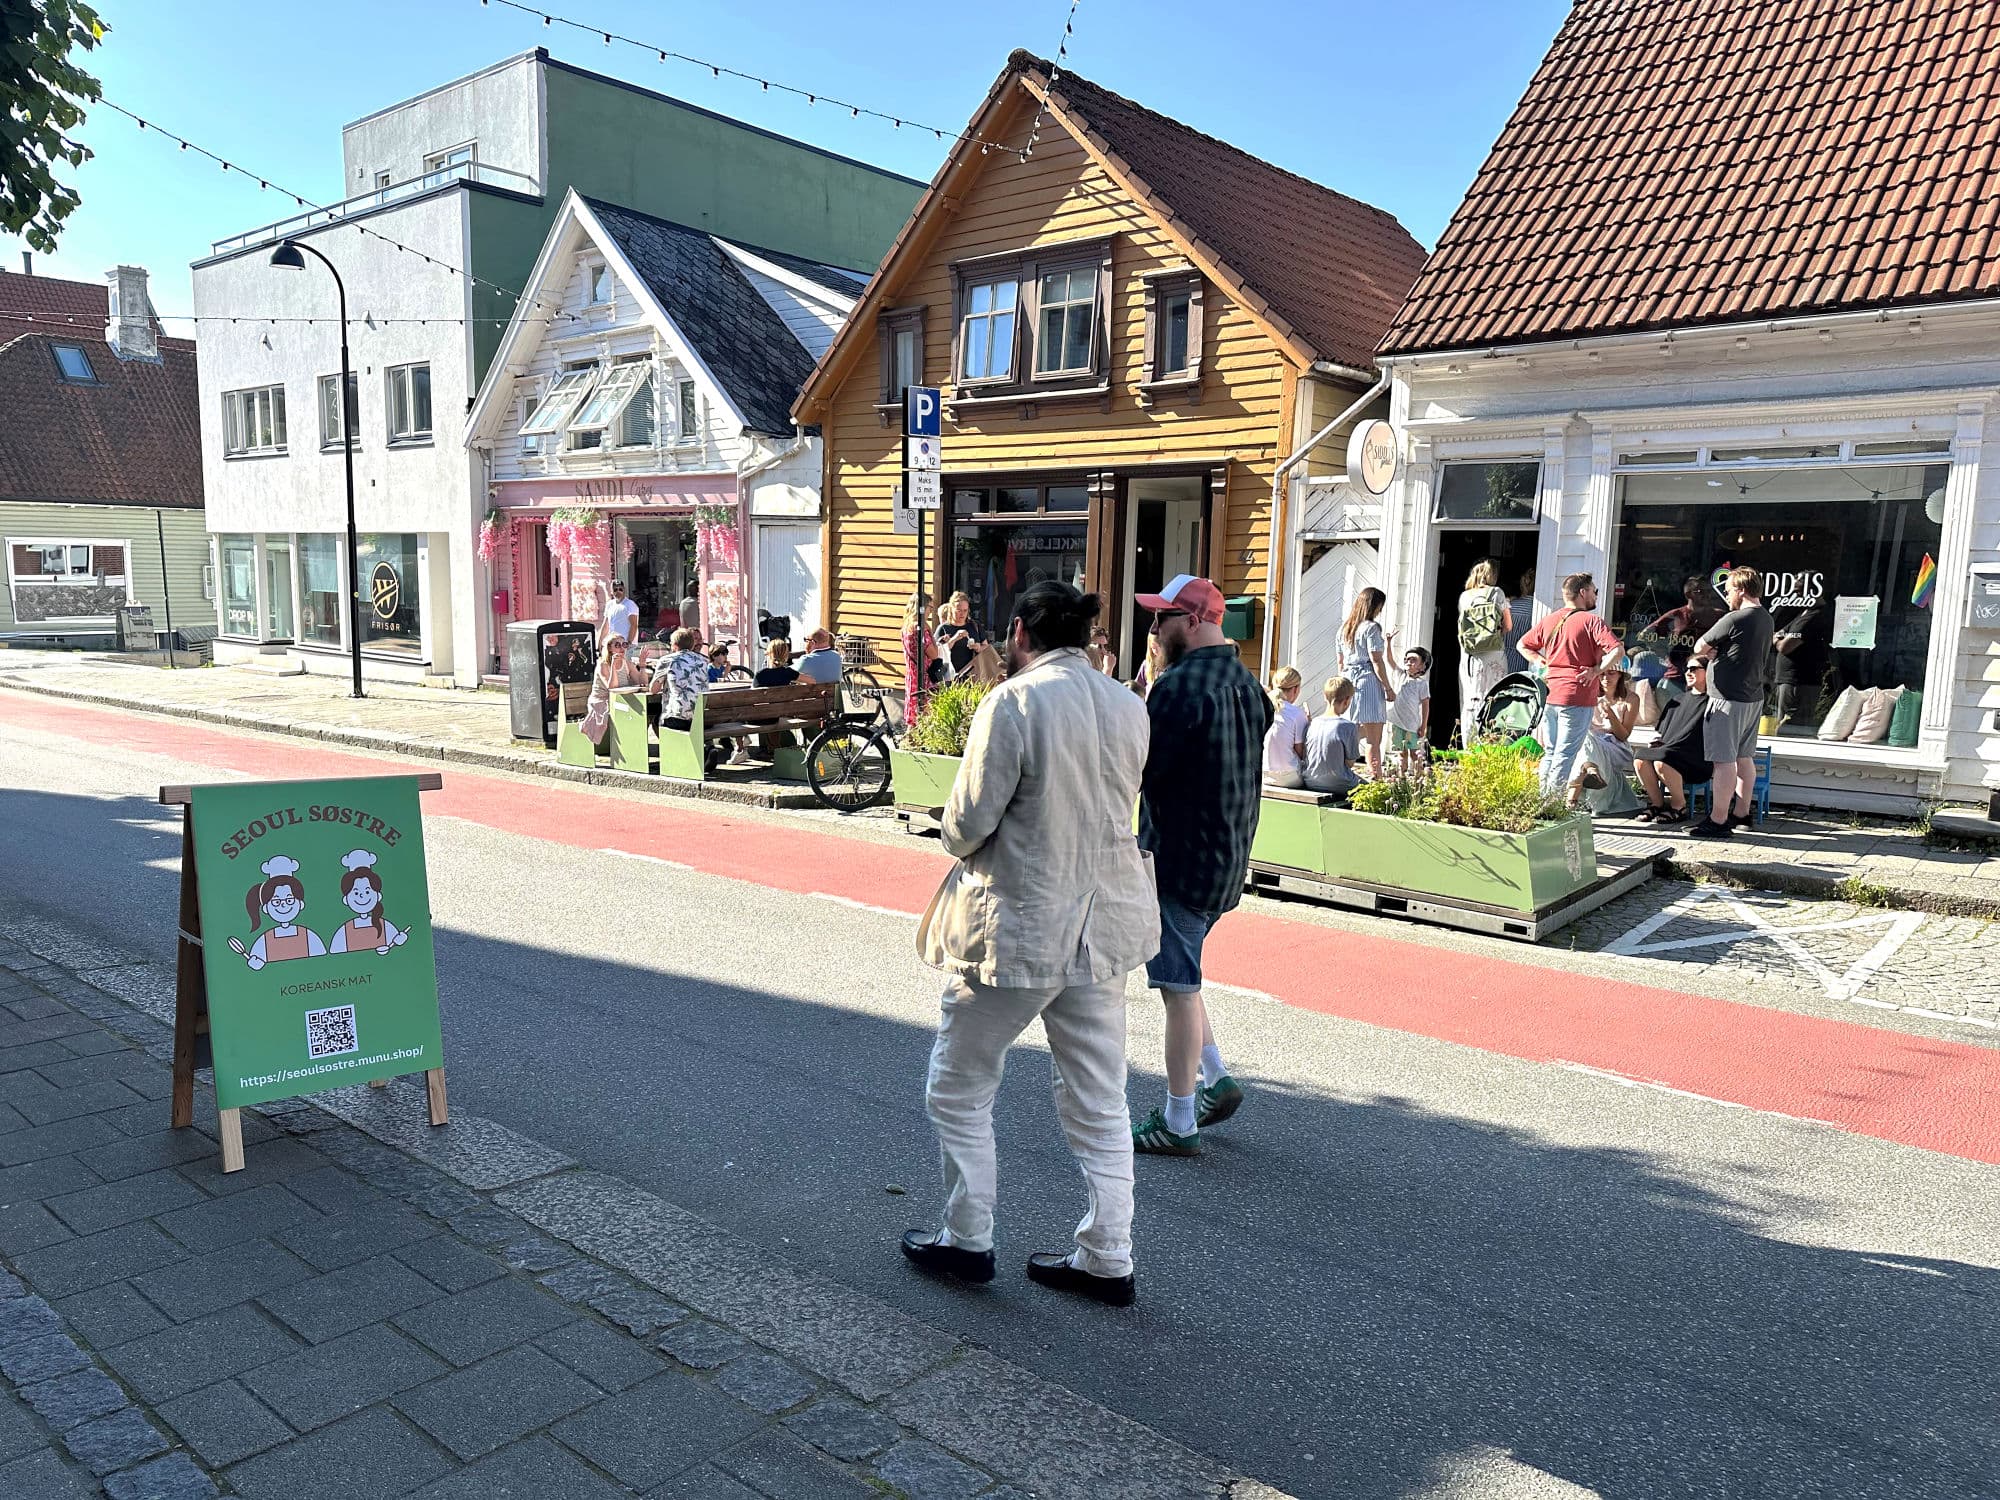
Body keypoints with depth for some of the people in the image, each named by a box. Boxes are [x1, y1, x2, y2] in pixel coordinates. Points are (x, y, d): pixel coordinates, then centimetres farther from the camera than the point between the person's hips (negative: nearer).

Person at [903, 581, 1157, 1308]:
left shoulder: (1012, 703, -16)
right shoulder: (1128, 707, 4)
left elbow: (968, 823, -15)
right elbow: (1118, 806, 11)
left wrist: (956, 836, 6)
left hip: (1018, 927, -6)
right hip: (1103, 922, 7)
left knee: (958, 1089, 14)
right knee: (1099, 1102, 15)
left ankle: (966, 1241, 25)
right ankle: (1107, 1259, 23)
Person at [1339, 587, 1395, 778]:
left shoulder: (1344, 629, 14)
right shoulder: (1371, 627, -7)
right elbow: (1377, 661, -10)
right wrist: (1389, 688, -6)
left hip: (1349, 682, 7)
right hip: (1369, 683, -7)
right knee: (1374, 739, -7)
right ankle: (1376, 778, -11)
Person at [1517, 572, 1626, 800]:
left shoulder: (1548, 621, 10)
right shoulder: (1590, 621, -9)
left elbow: (1523, 646, 22)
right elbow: (1618, 651, -21)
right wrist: (1596, 670, -10)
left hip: (1549, 694, 6)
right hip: (1577, 695, -6)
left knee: (1550, 753, 16)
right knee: (1565, 755, -2)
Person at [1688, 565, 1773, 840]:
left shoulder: (1734, 619, -17)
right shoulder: (1765, 618, 12)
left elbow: (1699, 648, -11)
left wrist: (1709, 651, 9)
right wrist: (1717, 652, 2)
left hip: (1729, 699, -9)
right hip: (1753, 697, 9)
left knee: (1724, 761, -7)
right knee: (1744, 757, 17)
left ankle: (1718, 821, -6)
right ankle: (1742, 812, 27)